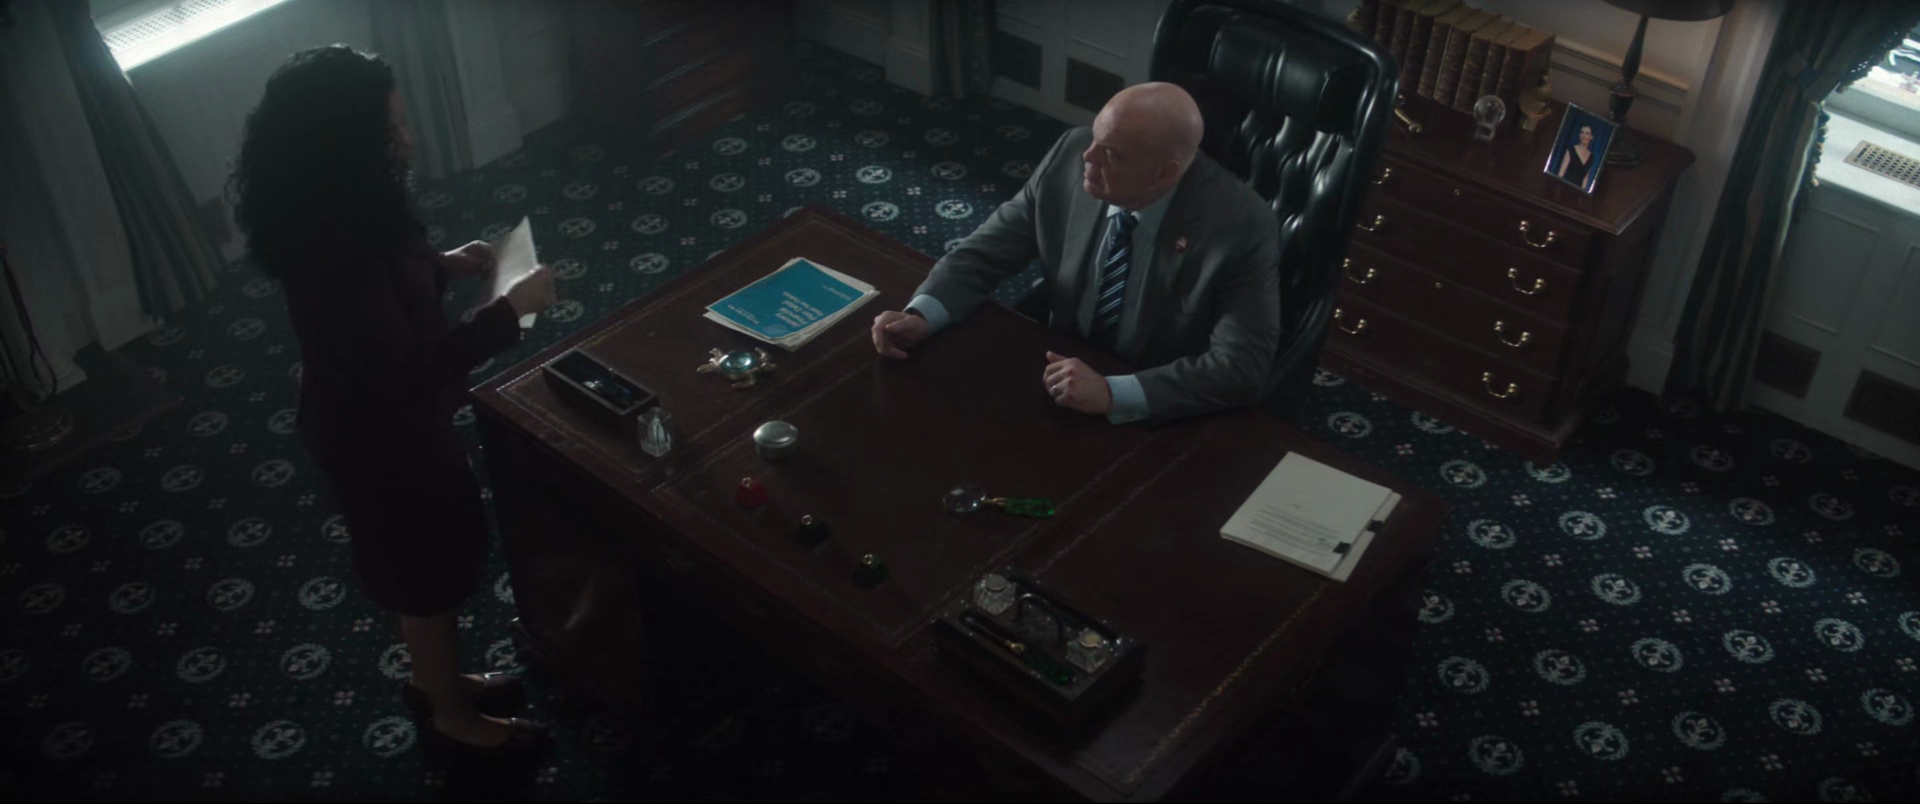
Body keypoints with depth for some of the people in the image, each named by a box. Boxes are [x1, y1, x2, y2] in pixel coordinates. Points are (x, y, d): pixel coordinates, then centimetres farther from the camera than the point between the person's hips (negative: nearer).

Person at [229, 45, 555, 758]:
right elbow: (404, 368, -33)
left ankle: (433, 678, 49)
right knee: (430, 565, 12)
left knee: (426, 557, 27)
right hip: (377, 432, -9)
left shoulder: (334, 212, -6)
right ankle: (452, 714, 35)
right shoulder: (331, 250, -35)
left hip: (378, 414, 9)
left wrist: (446, 265, -1)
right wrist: (513, 306, -29)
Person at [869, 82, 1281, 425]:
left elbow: (1242, 369, -27)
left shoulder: (1241, 228, -26)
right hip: (1062, 383, 5)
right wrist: (921, 315, -21)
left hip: (1160, 424, -4)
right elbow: (988, 249, -3)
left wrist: (1112, 393, -36)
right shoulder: (1070, 155, -13)